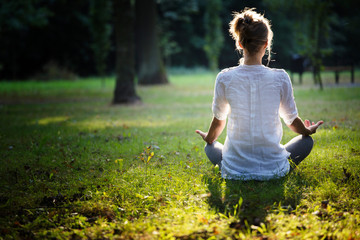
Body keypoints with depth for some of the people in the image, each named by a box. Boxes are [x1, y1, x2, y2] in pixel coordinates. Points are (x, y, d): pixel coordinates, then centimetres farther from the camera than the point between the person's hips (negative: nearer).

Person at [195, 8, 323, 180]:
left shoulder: (225, 79, -10)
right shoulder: (280, 78, -11)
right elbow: (292, 120, 5)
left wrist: (209, 139, 29)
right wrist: (308, 131, 29)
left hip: (235, 171, 1)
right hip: (273, 170, 0)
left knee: (210, 147, 34)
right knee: (307, 141, 27)